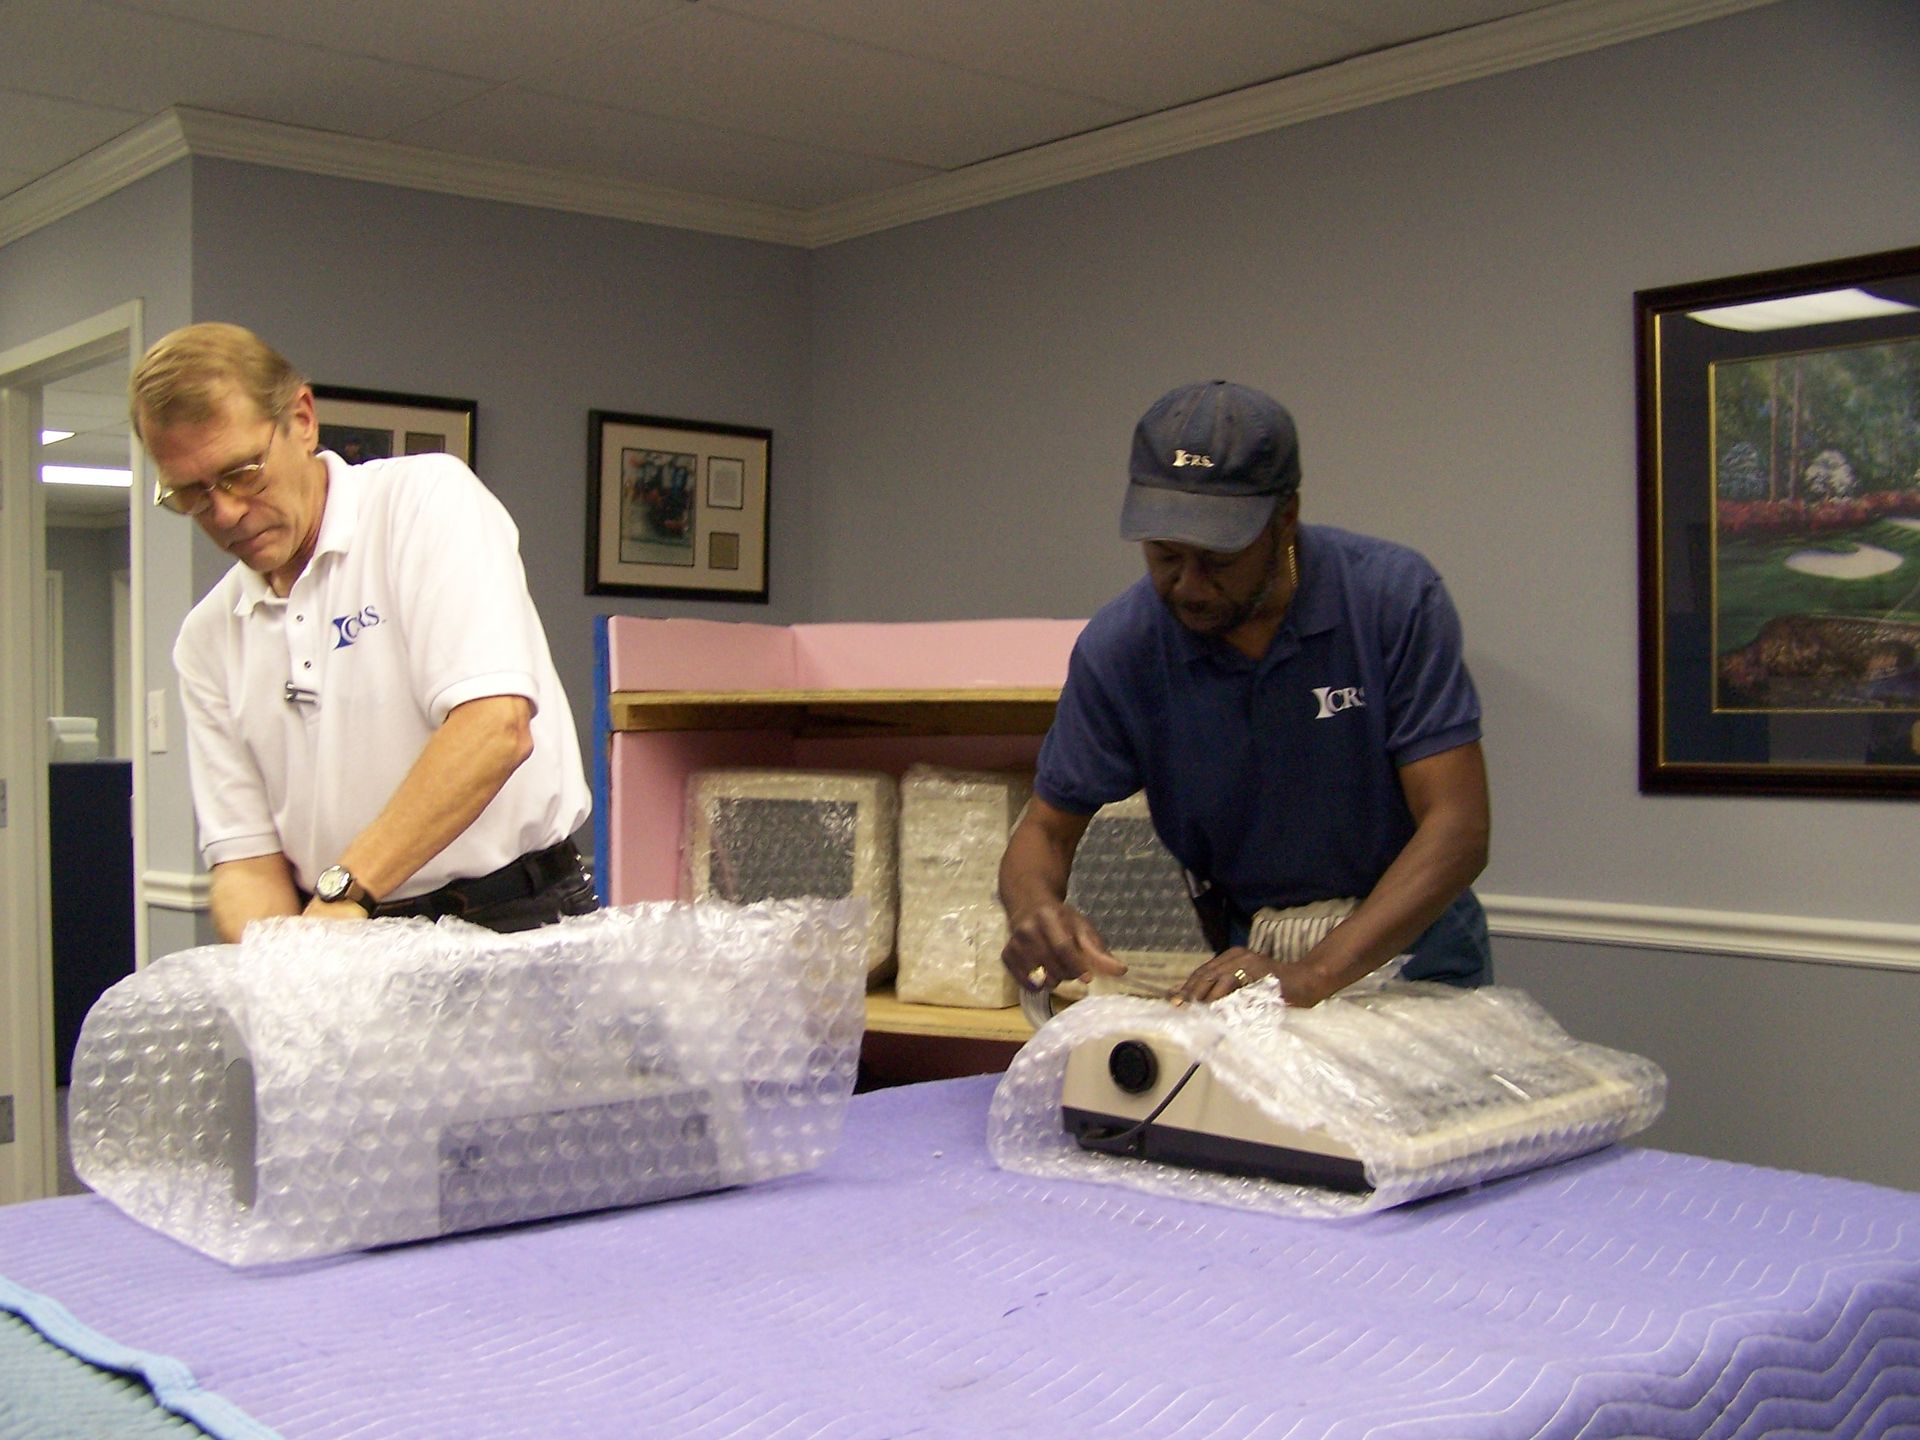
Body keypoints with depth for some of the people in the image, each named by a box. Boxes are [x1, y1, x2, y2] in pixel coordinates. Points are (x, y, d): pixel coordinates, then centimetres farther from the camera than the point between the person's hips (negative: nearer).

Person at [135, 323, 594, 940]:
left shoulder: (426, 497, -2)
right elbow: (245, 855, 10)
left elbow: (495, 728, -16)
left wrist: (344, 890, -19)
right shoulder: (206, 639, 14)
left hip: (515, 926, -5)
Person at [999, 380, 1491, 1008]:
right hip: (1245, 959, 2)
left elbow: (1457, 825, -19)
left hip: (1411, 944, -1)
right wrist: (1035, 907, -25)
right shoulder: (1117, 649, -12)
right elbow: (1048, 826, 0)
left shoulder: (1394, 597, -16)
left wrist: (1314, 975, -32)